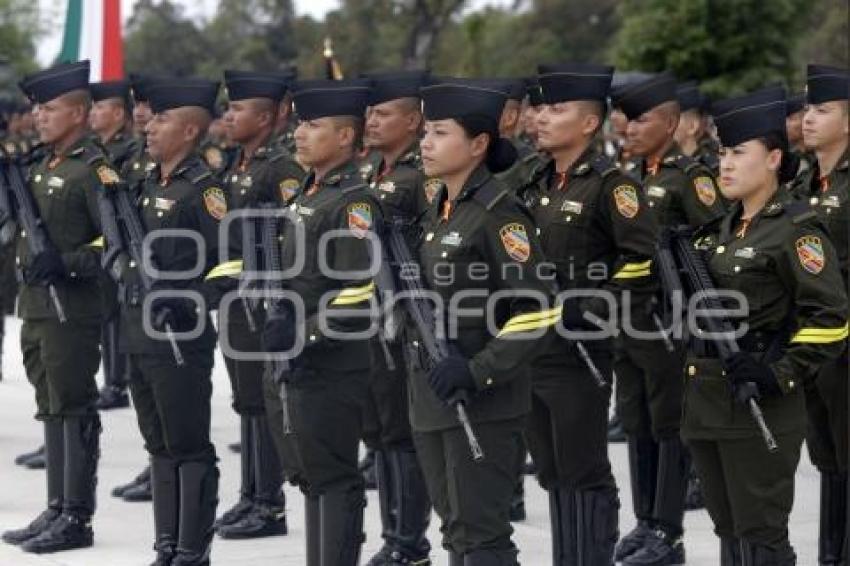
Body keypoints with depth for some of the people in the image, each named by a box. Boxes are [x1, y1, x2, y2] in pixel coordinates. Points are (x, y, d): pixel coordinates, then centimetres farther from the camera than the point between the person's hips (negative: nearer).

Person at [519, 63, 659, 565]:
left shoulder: (610, 185, -10)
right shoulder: (534, 184, 12)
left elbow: (643, 258, -17)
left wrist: (595, 308, -19)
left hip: (580, 351, -7)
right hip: (528, 347, 7)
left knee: (584, 472, -2)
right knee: (552, 471, 13)